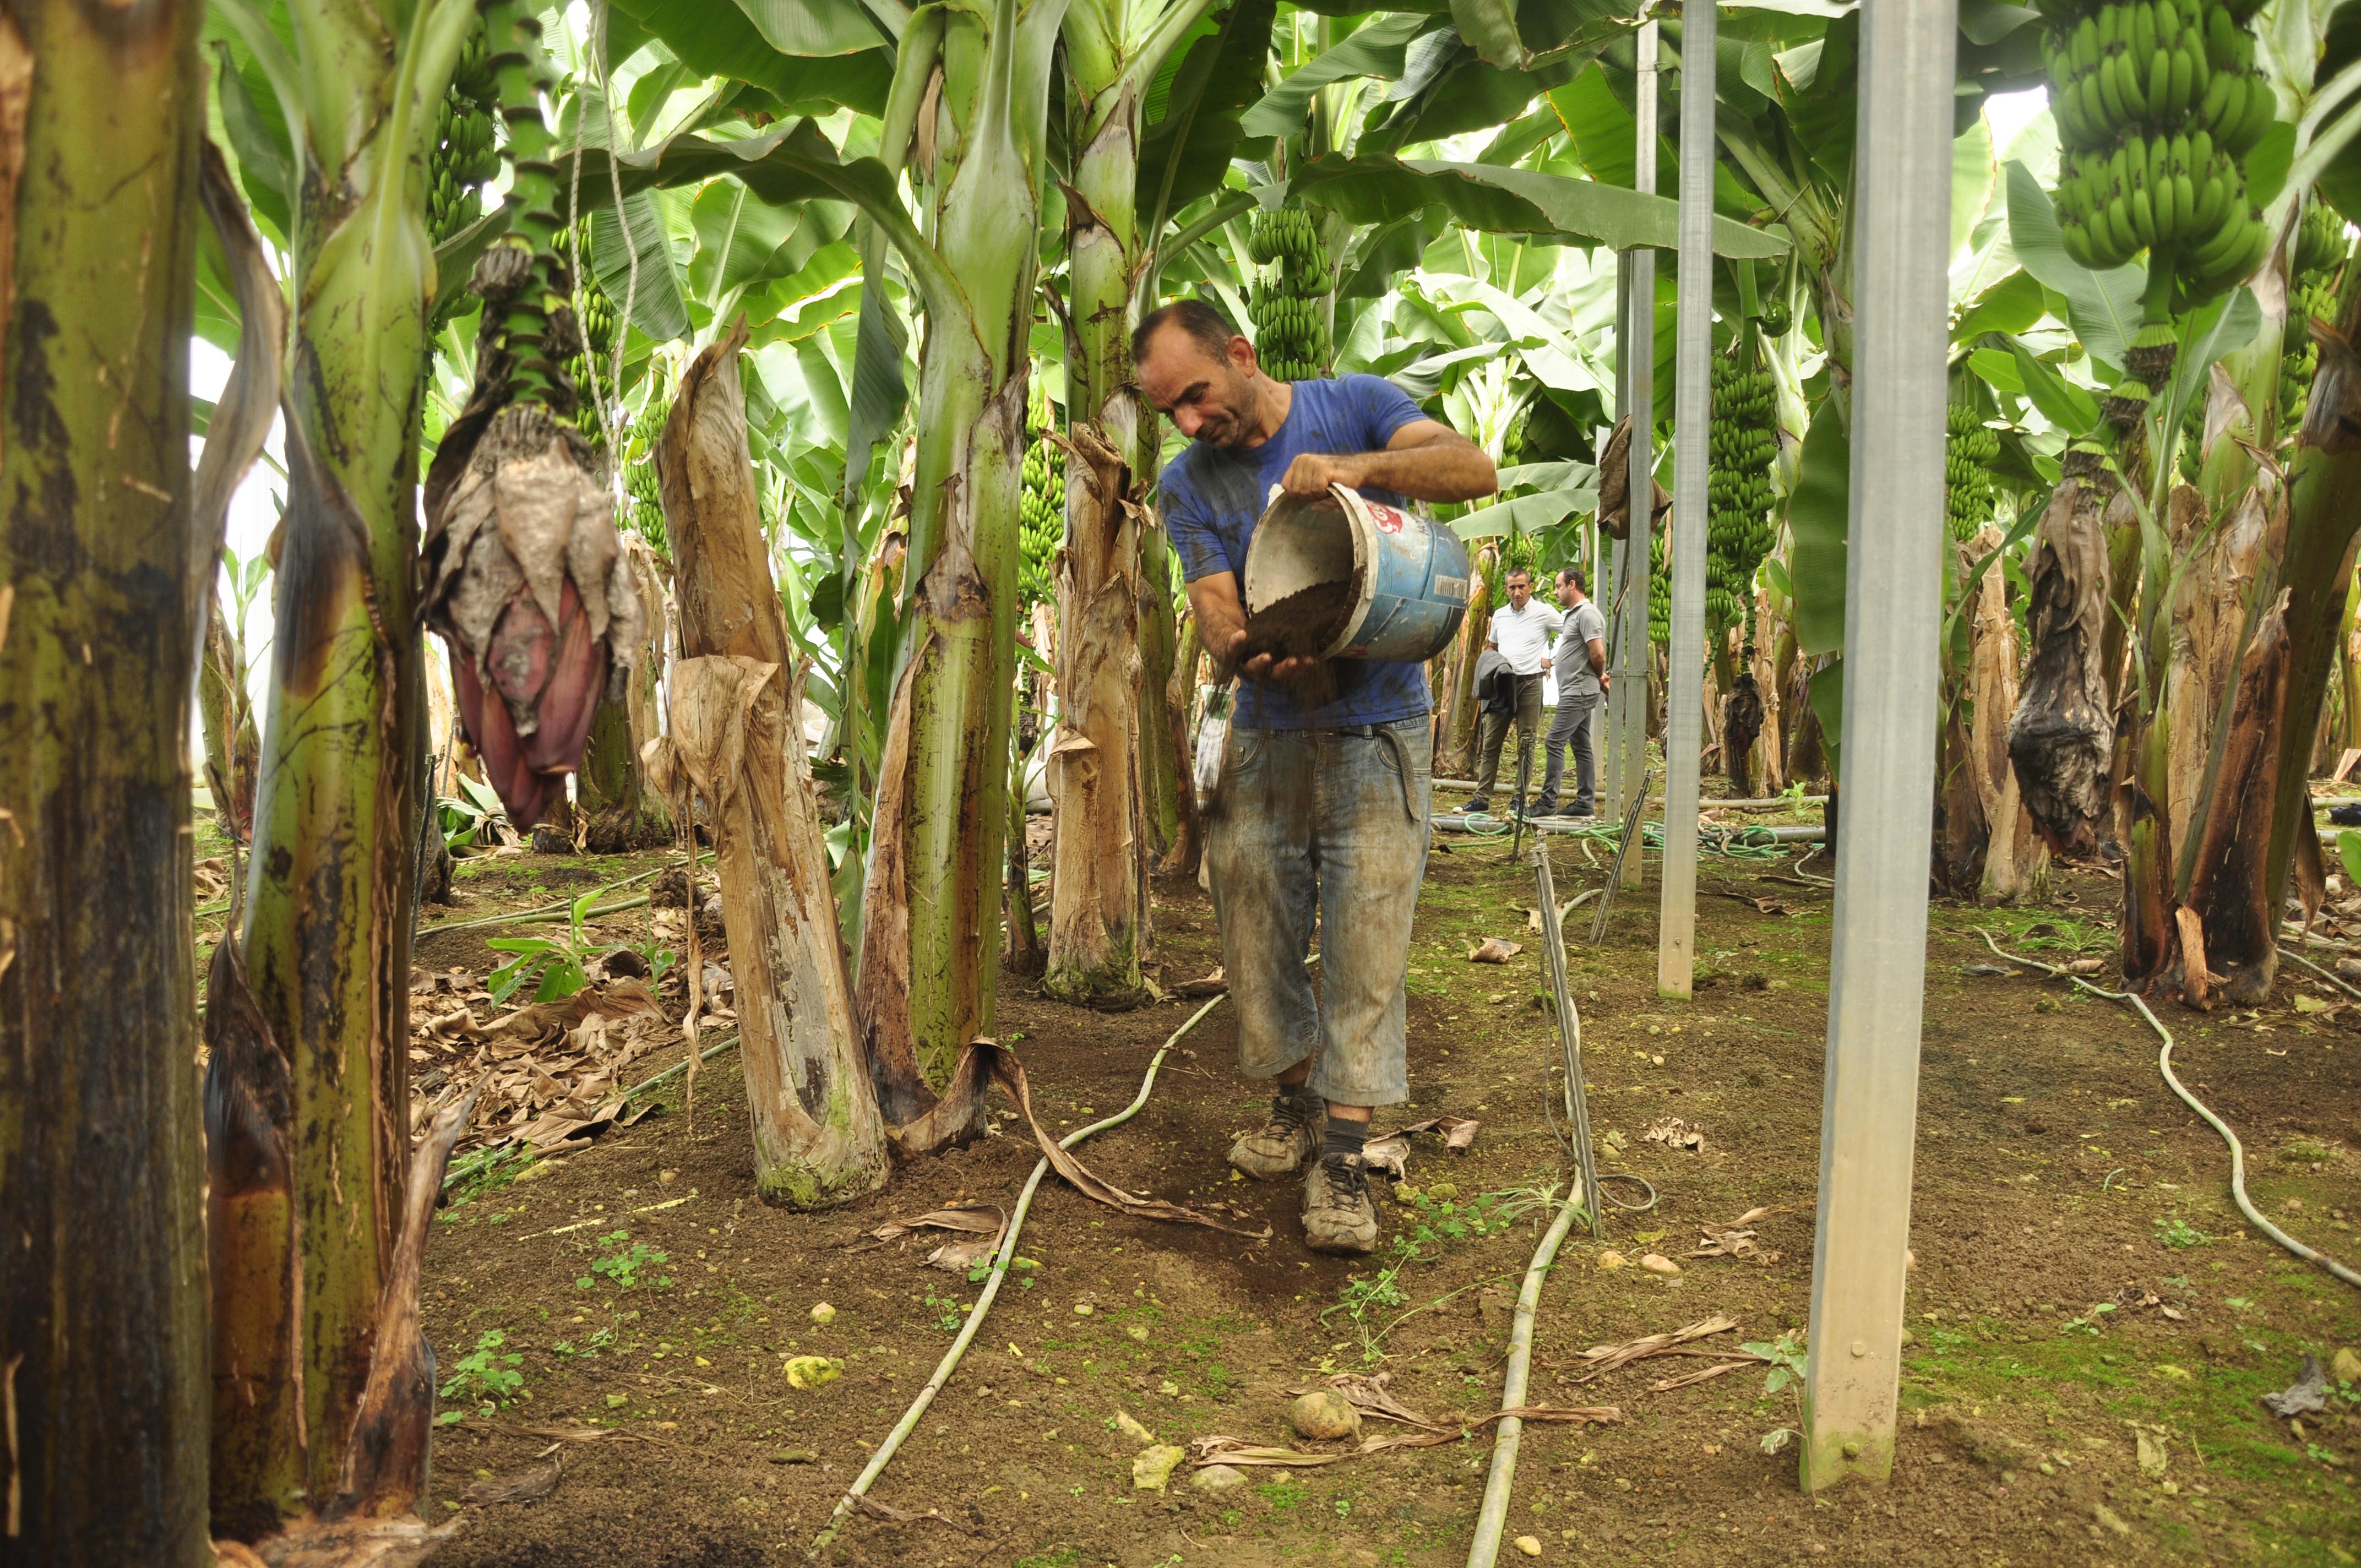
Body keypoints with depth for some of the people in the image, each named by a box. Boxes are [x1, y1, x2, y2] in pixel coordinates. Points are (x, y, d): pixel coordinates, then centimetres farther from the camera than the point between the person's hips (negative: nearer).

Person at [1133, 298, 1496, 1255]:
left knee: (1365, 951, -6)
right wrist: (1250, 649, -32)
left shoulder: (1355, 406, -2)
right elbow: (1216, 620, -8)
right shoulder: (1188, 485, 3)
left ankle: (1342, 1160, 3)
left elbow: (1473, 468, -17)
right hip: (1264, 739, 3)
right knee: (1255, 941, 8)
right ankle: (1299, 1099, 32)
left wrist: (1357, 466, -33)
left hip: (1375, 735, -3)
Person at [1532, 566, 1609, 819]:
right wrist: (1601, 678, 11)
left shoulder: (1587, 613, -14)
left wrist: (1600, 676, -4)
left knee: (1556, 742, -12)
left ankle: (1548, 802, -13)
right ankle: (1586, 802, 14)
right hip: (1576, 691, 11)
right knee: (1582, 746, 11)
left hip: (1579, 691, -11)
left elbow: (1598, 653, -21)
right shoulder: (1574, 614, 19)